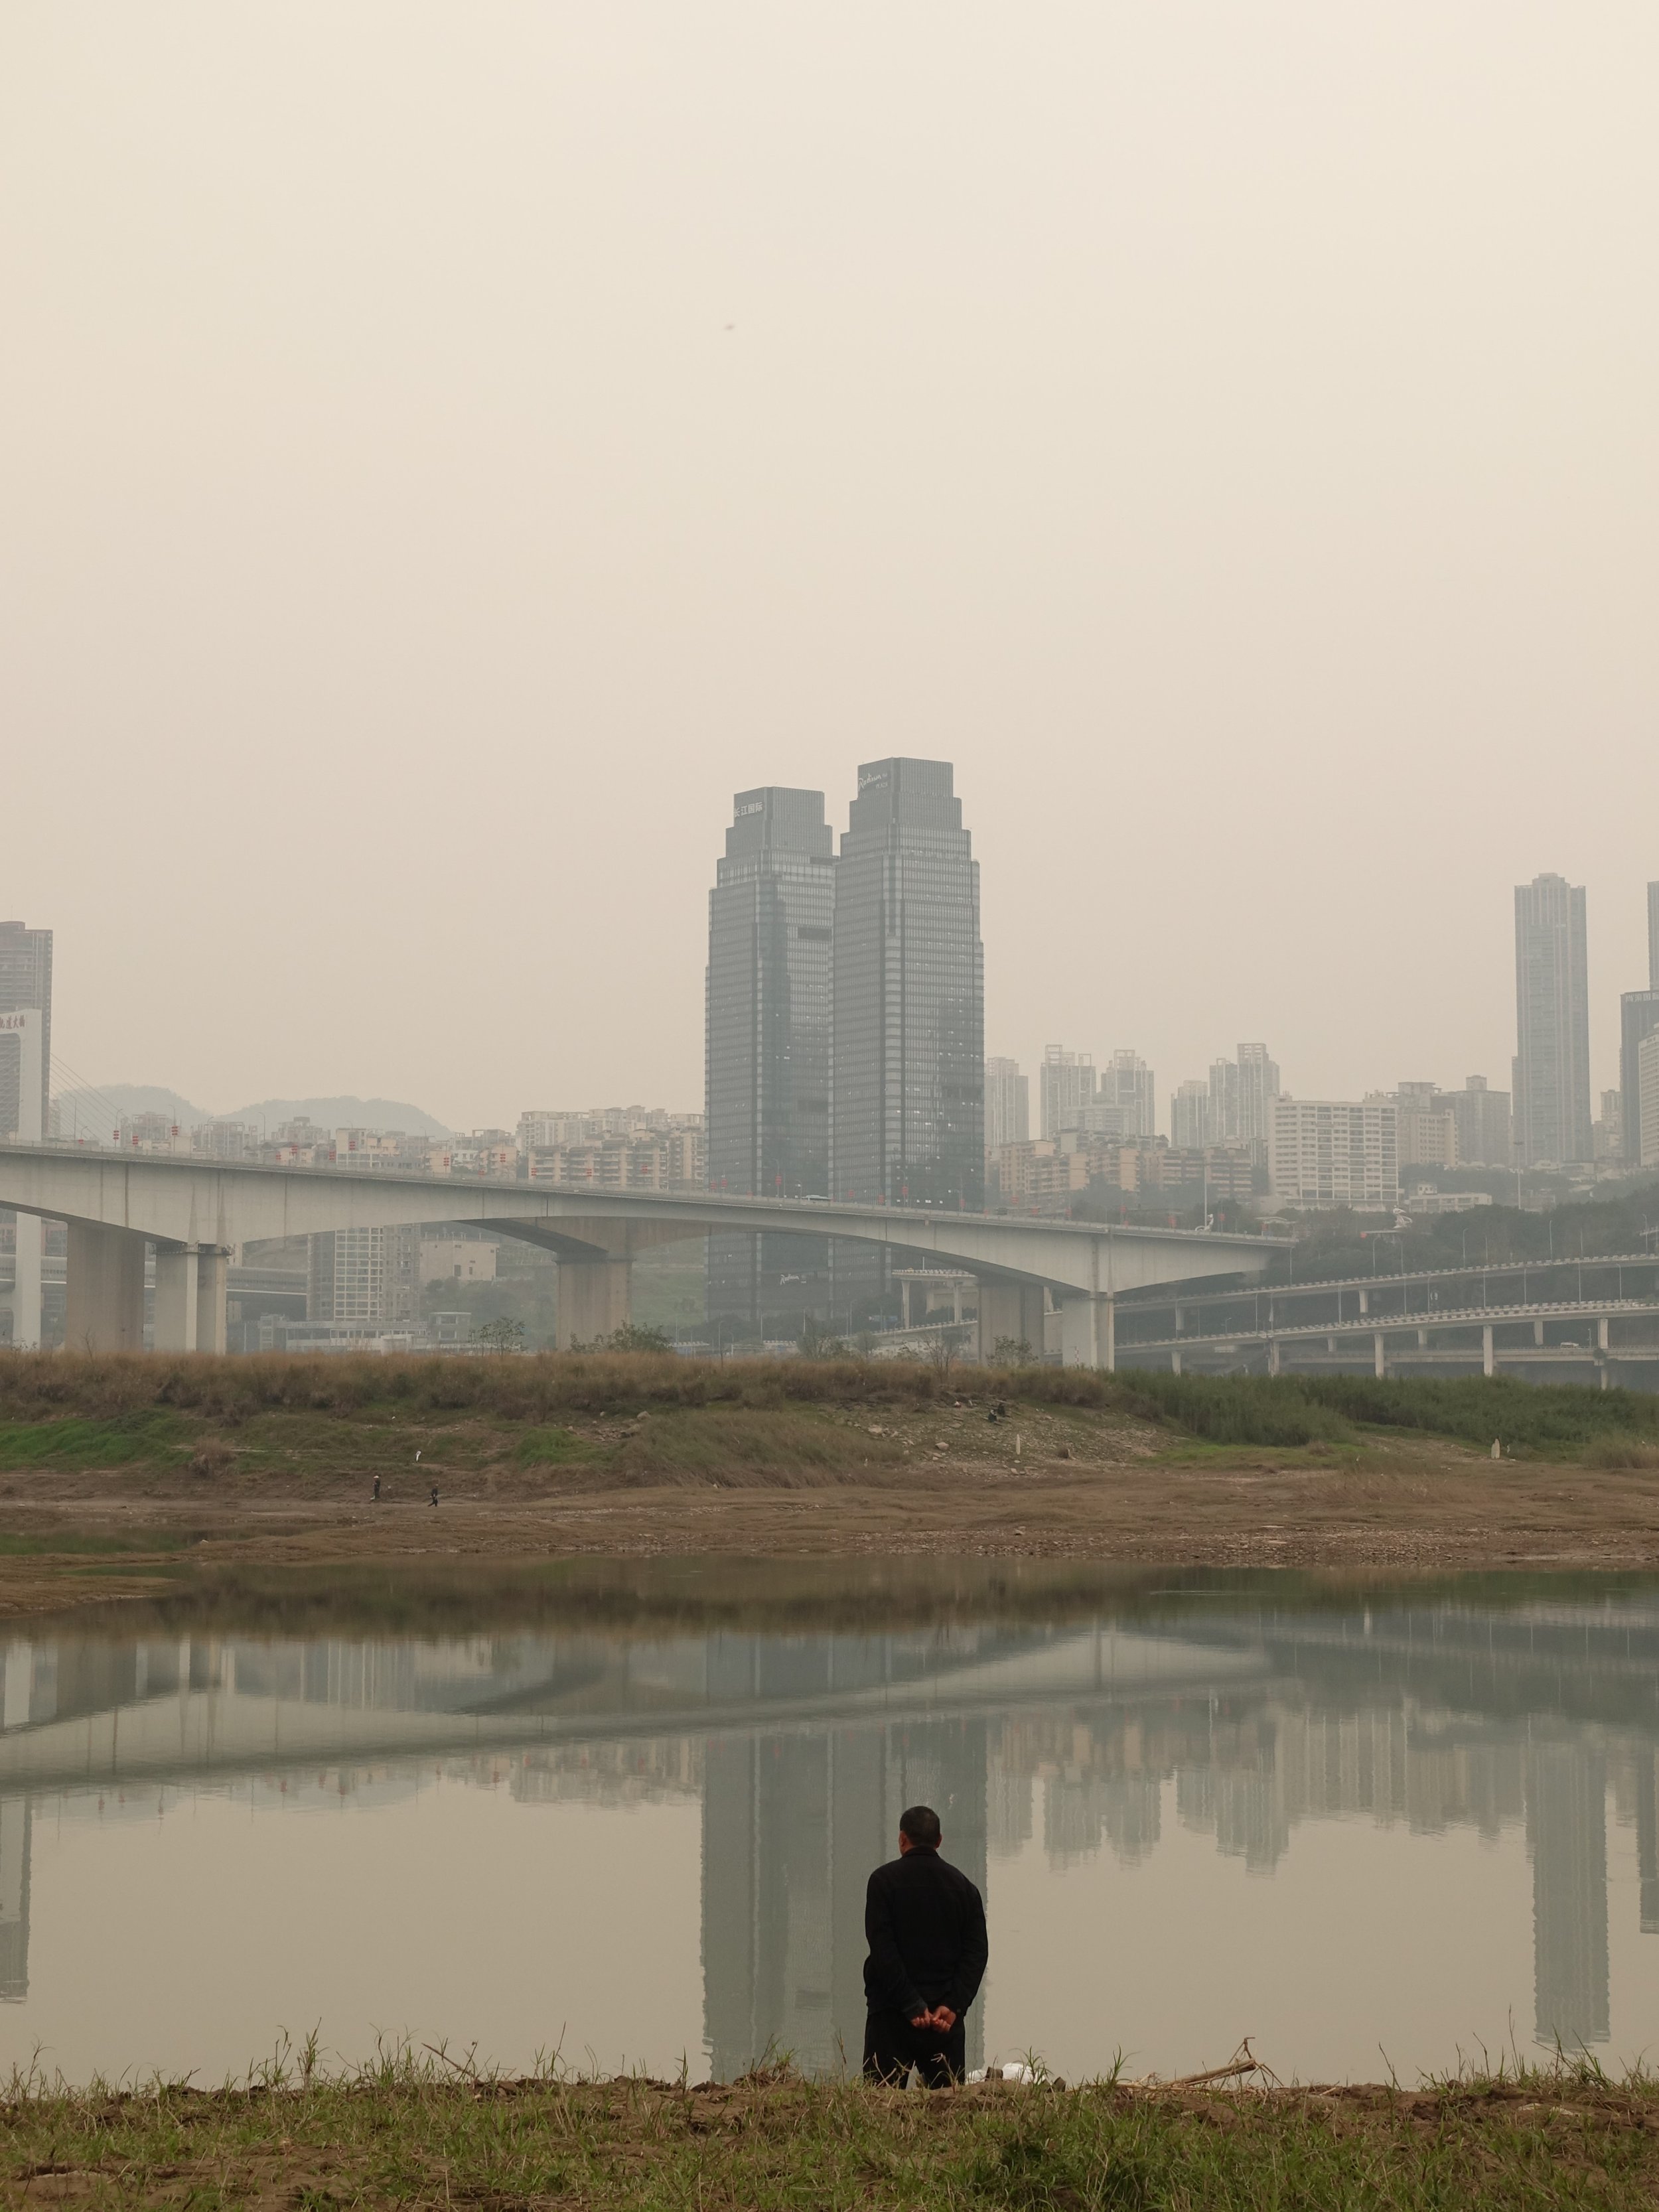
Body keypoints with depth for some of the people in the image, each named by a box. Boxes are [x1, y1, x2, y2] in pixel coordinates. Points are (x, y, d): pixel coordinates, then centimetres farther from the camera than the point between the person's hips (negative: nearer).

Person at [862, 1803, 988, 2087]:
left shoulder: (884, 1880, 0)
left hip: (891, 2014, -3)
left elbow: (882, 1949, -10)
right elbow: (977, 1951, 1)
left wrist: (911, 2006, -11)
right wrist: (954, 2005, -6)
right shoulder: (963, 1885, 10)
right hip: (947, 2016, 3)